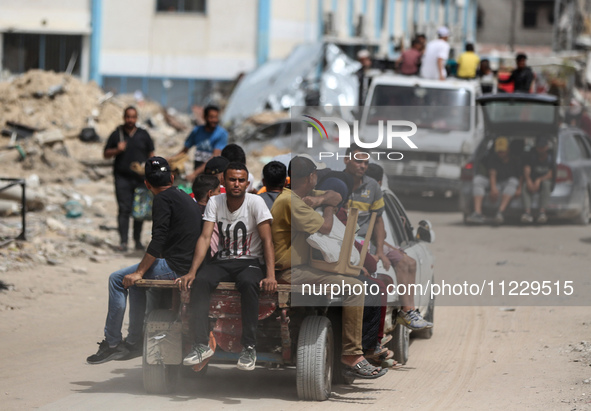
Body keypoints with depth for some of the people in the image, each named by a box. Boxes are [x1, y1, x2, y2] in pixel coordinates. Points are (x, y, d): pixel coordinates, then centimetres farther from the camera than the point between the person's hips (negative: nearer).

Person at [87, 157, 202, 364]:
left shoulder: (163, 199, -9)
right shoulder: (186, 198, 19)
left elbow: (158, 240, -18)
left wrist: (139, 272, -15)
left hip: (176, 267, -9)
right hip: (189, 266, 9)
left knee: (117, 279, -2)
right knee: (136, 282, 25)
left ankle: (112, 343, 0)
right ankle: (134, 343, 26)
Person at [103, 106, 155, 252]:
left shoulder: (143, 135, 10)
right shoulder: (116, 134, 6)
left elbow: (151, 154, 12)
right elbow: (106, 154, 10)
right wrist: (117, 150, -10)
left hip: (141, 178, 1)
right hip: (122, 178, -1)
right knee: (124, 209, -8)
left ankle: (138, 240, 16)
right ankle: (123, 241, -9)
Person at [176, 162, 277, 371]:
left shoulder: (255, 202, -9)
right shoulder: (215, 202, 1)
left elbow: (267, 240, -14)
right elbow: (205, 238, -6)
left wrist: (271, 276, -27)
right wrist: (191, 272, -19)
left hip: (249, 261, -3)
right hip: (222, 260, 3)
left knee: (248, 283, -38)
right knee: (200, 282, -29)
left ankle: (249, 347, -32)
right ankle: (201, 345, -30)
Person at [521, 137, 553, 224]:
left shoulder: (551, 157, -2)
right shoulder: (532, 156, 3)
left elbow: (550, 174, -13)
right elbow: (526, 171, -11)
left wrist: (539, 180, -31)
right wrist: (528, 181, -34)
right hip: (533, 183, 2)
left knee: (546, 183, -38)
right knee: (525, 186, -32)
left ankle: (542, 212, -50)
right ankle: (528, 212, -51)